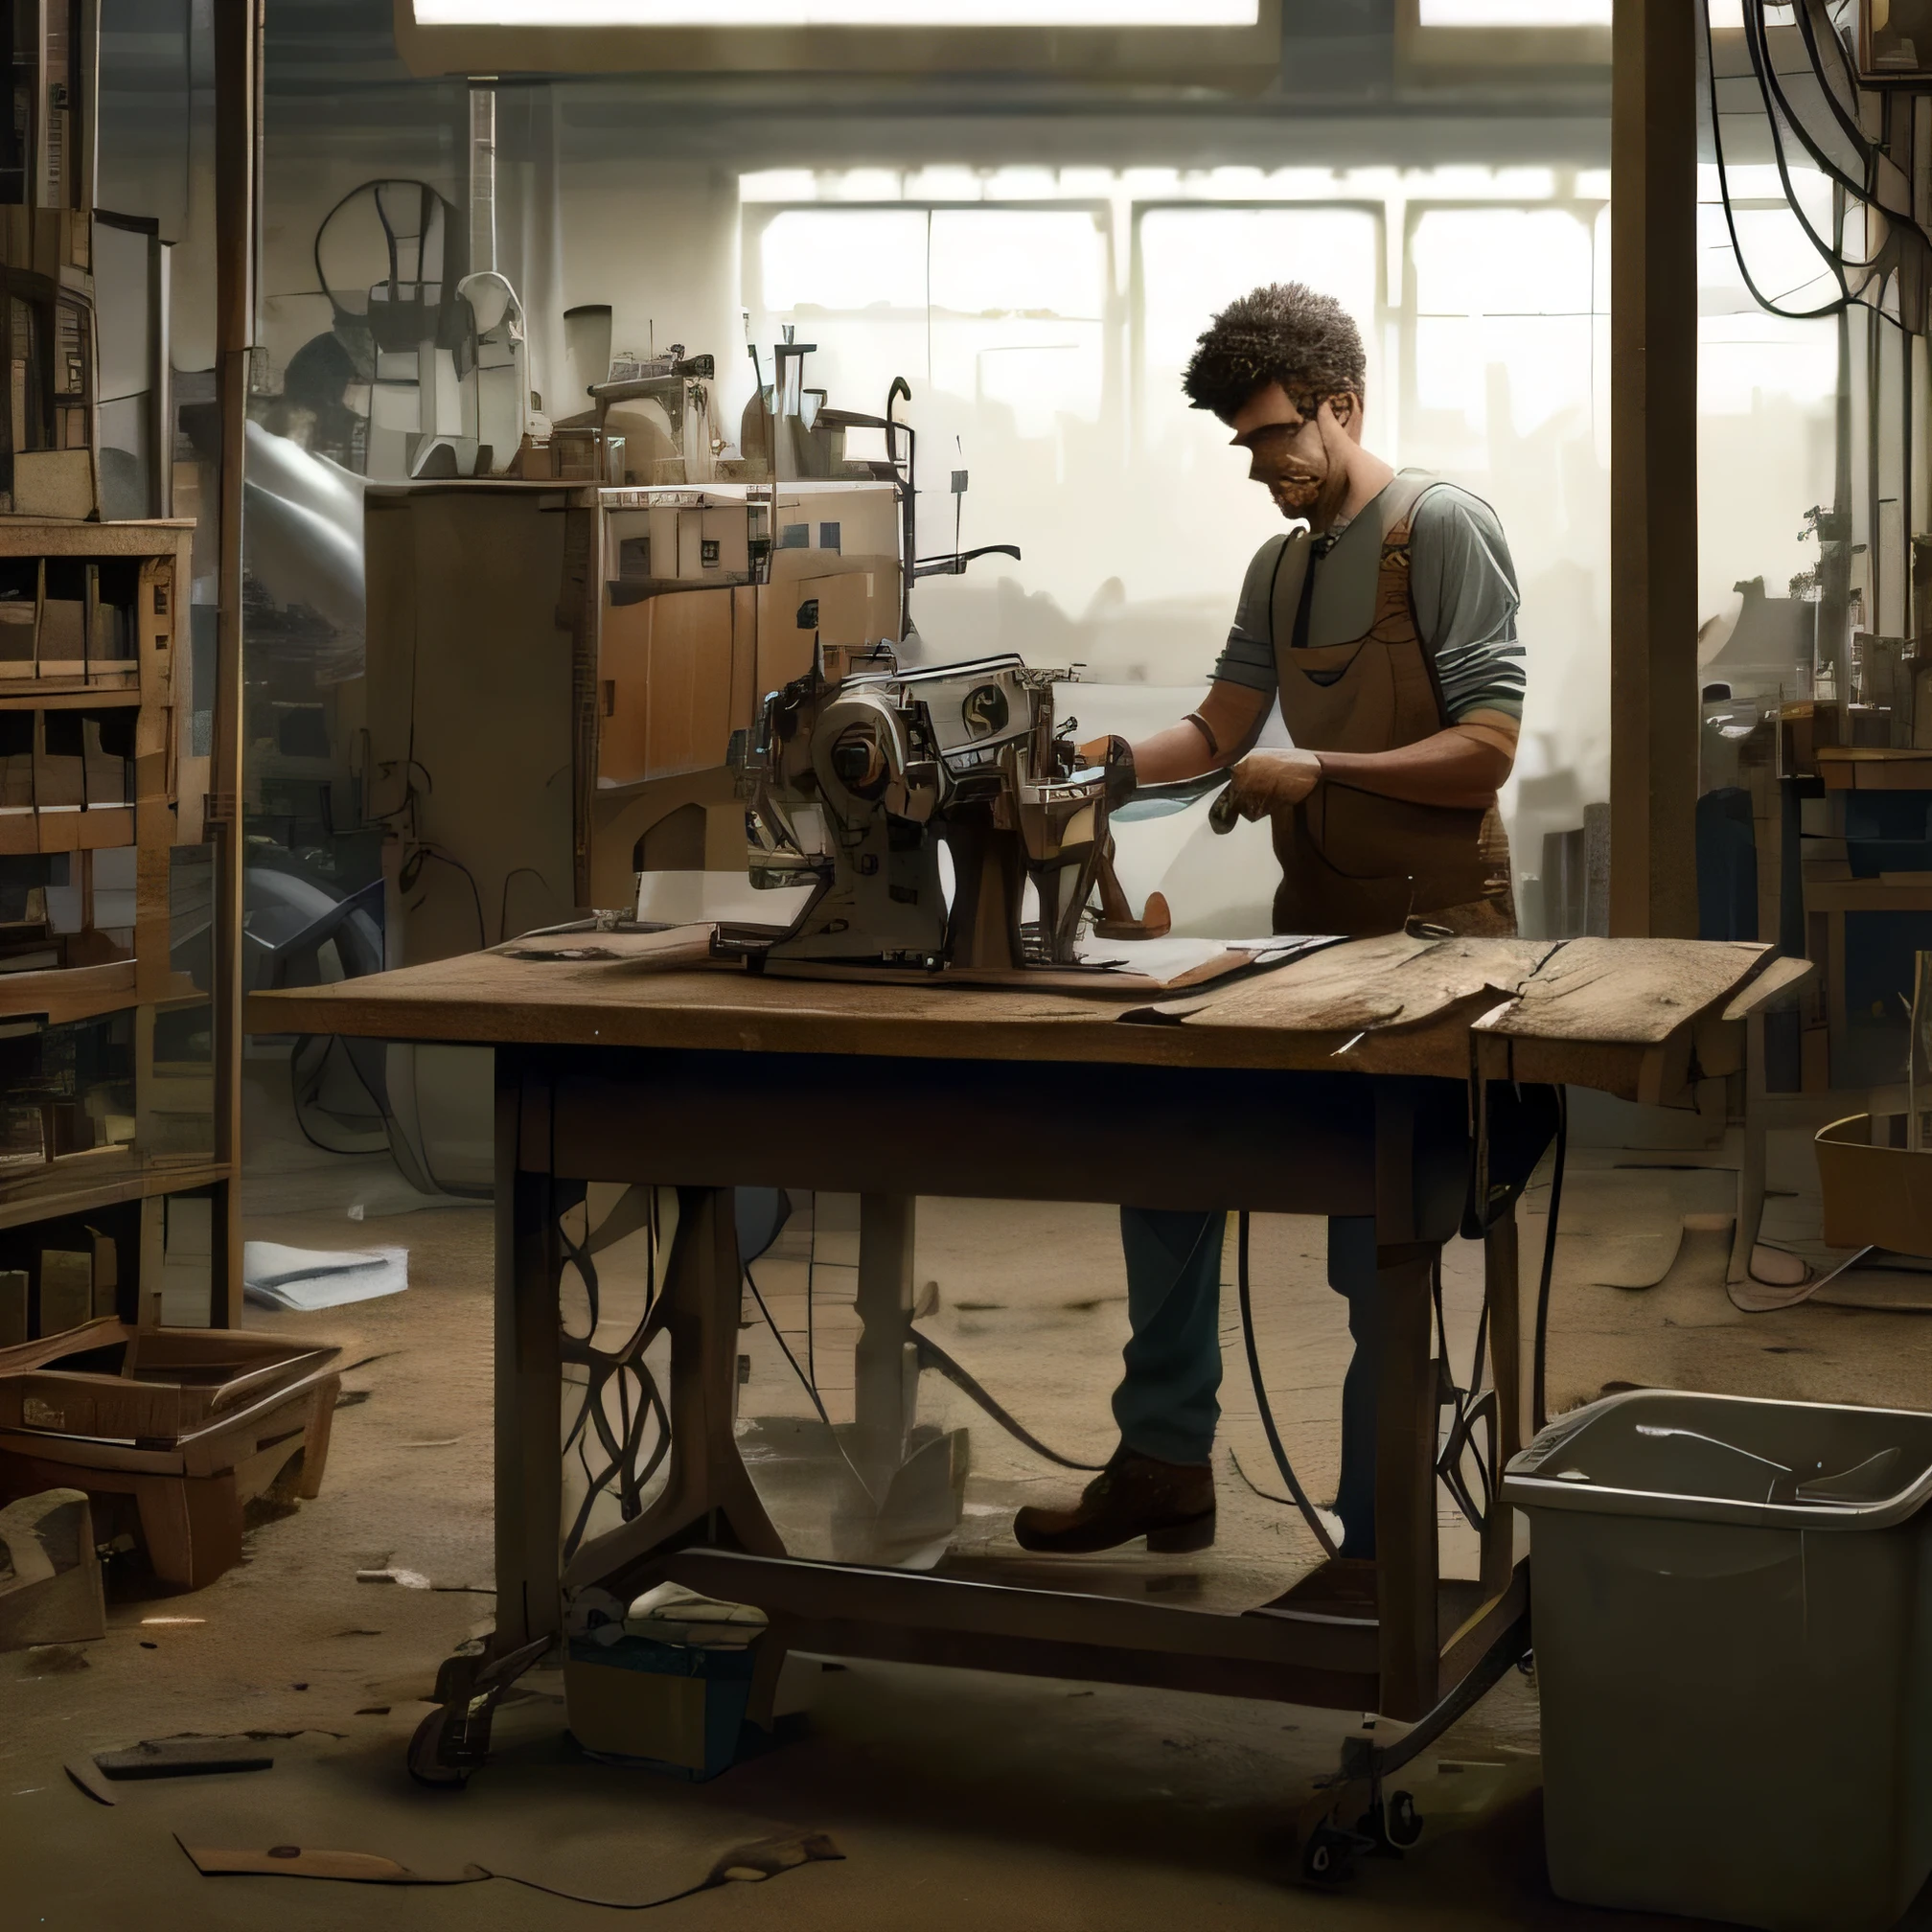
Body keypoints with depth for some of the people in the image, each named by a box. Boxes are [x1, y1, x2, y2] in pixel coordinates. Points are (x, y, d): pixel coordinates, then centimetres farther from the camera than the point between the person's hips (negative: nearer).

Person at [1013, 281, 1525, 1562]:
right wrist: (1110, 761, -6)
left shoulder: (1444, 531, -8)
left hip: (1430, 929, -8)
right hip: (1314, 926, 8)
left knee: (1382, 1259, -5)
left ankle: (1376, 1551, 4)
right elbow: (1220, 731, 11)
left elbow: (1485, 748, -14)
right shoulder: (1279, 568, 17)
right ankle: (1164, 1467, 14)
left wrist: (1318, 771, -19)